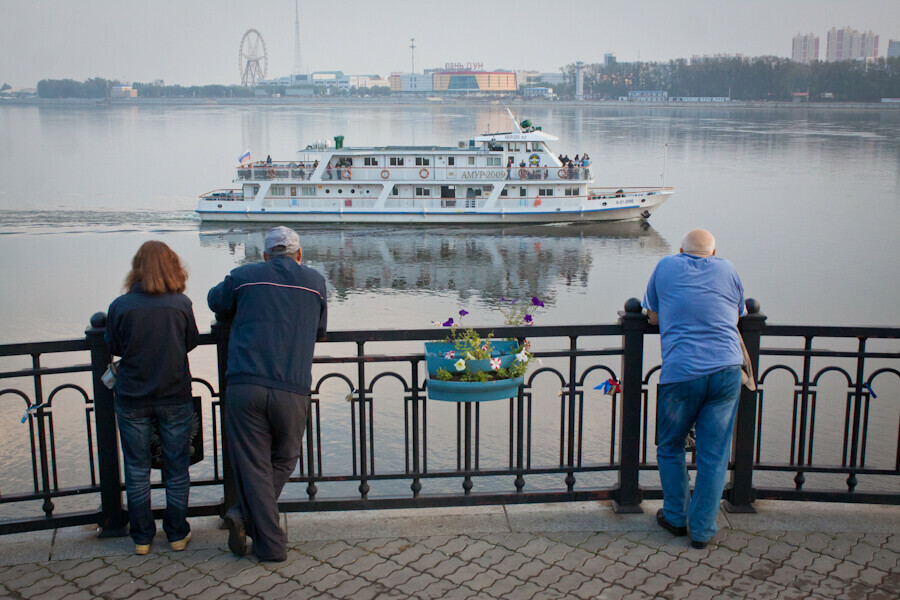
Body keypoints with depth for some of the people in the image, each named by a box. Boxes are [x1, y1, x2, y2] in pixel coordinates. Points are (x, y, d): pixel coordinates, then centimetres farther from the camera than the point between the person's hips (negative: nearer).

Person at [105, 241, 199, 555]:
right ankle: (177, 534, 21)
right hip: (175, 397, 0)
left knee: (137, 470, 13)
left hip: (131, 400, 0)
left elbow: (113, 348, 2)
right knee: (177, 468, 12)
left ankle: (141, 537, 20)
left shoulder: (120, 306, -9)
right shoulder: (181, 303, -9)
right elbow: (191, 342, 3)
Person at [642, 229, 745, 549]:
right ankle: (702, 529, 14)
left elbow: (653, 317, 19)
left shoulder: (666, 266, 11)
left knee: (670, 449, 18)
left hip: (681, 373, -1)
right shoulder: (727, 270, 14)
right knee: (714, 456, 8)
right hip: (727, 371, 1)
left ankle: (676, 517, 27)